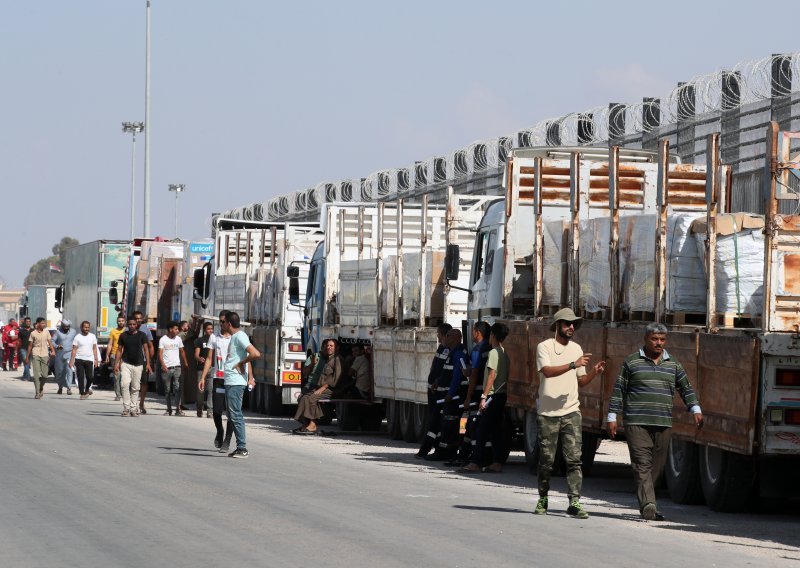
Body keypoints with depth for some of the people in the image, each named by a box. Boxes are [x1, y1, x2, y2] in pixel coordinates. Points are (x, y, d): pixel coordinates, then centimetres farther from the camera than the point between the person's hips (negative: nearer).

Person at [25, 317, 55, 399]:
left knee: (45, 375, 0)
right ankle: (37, 393, -4)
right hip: (36, 355, -2)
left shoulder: (46, 332, 7)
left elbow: (50, 343, 7)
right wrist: (27, 357, 6)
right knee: (37, 375, -8)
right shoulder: (33, 333, 0)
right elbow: (30, 346, 6)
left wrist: (53, 351, -11)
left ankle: (41, 388, 27)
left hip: (45, 355, 2)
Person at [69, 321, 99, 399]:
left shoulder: (92, 336, 9)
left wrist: (96, 360, 6)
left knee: (90, 377, -2)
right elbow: (74, 350, 0)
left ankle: (86, 390, 25)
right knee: (80, 377, -3)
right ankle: (82, 393, 2)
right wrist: (71, 361, -7)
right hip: (79, 360, -2)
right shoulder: (77, 337, 1)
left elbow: (94, 349, 12)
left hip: (89, 360, 2)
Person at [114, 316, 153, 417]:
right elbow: (119, 350, 10)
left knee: (135, 388, 4)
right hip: (126, 364, 0)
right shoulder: (123, 335, 6)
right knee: (124, 384, -17)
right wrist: (116, 364, 3)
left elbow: (145, 349, 4)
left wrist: (148, 364, -4)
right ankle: (126, 407, -14)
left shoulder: (142, 335, 4)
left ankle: (133, 408, 14)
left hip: (138, 365, 0)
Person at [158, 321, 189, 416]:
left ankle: (178, 409, -11)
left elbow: (182, 351, 19)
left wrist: (185, 363, 16)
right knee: (167, 390, 5)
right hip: (166, 368, -2)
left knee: (177, 388, -10)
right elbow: (160, 353, -5)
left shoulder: (178, 339, 10)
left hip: (177, 367, 2)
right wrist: (163, 364, -18)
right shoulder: (163, 339, -1)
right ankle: (169, 409, 13)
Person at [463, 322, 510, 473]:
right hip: (502, 394, 9)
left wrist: (484, 396, -20)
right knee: (496, 430, 9)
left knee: (483, 430, -7)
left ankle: (476, 462, -9)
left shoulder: (494, 352, -12)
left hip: (493, 395, -9)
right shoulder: (504, 353, 14)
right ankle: (497, 462, 7)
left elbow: (492, 375, -19)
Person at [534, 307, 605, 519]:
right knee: (546, 459, 5)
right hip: (548, 412, -3)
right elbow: (547, 371, -20)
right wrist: (573, 364, -27)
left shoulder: (576, 349, 14)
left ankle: (574, 502, -9)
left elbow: (581, 381, 16)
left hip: (571, 412, 3)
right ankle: (542, 499, 20)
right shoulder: (544, 347, -2)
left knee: (574, 458, -7)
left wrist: (594, 372, -3)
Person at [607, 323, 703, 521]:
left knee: (657, 466, 5)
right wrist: (612, 417, 2)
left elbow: (686, 388, 17)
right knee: (642, 464, -14)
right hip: (637, 422, -4)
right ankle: (648, 505, -23)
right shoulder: (632, 362, 6)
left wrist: (696, 409, 1)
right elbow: (618, 390, 7)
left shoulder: (673, 365, 15)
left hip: (663, 423, 4)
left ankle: (645, 504, 18)